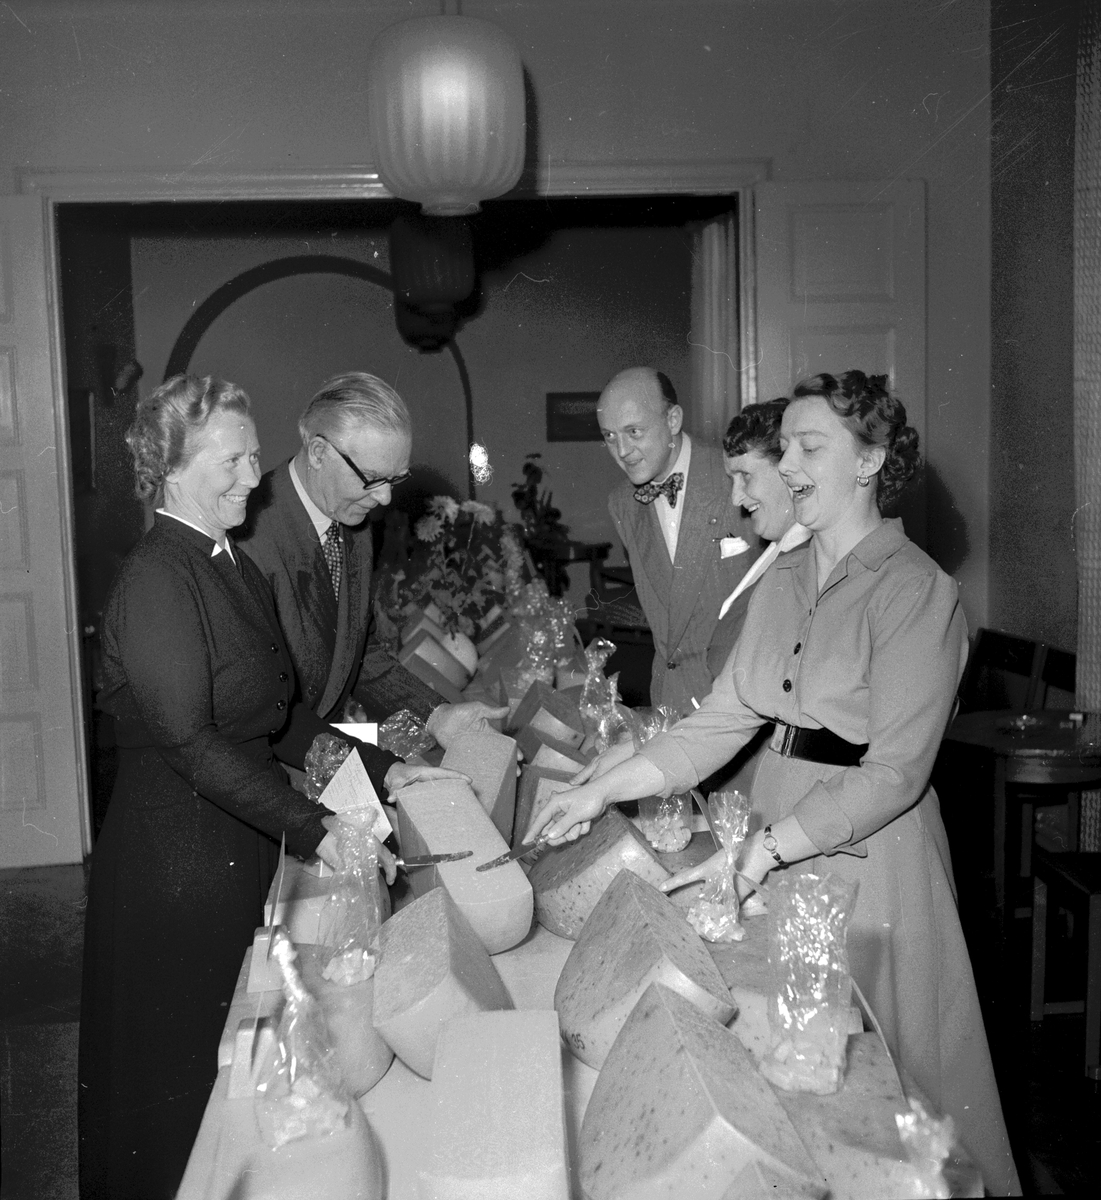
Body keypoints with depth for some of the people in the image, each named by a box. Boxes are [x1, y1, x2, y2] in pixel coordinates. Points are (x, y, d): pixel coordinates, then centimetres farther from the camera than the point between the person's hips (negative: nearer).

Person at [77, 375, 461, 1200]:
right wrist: (312, 825, -27)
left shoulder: (236, 568, 9)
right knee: (179, 1064, 9)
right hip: (177, 848, -8)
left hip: (246, 842, 8)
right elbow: (189, 740, -24)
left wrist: (377, 770, 2)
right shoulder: (158, 580, -18)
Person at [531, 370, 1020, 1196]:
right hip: (777, 835, 6)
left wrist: (765, 848, -24)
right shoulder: (783, 580, 5)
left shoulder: (918, 592, -15)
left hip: (867, 850, -6)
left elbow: (895, 773, -19)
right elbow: (724, 719, 3)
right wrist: (605, 790, -4)